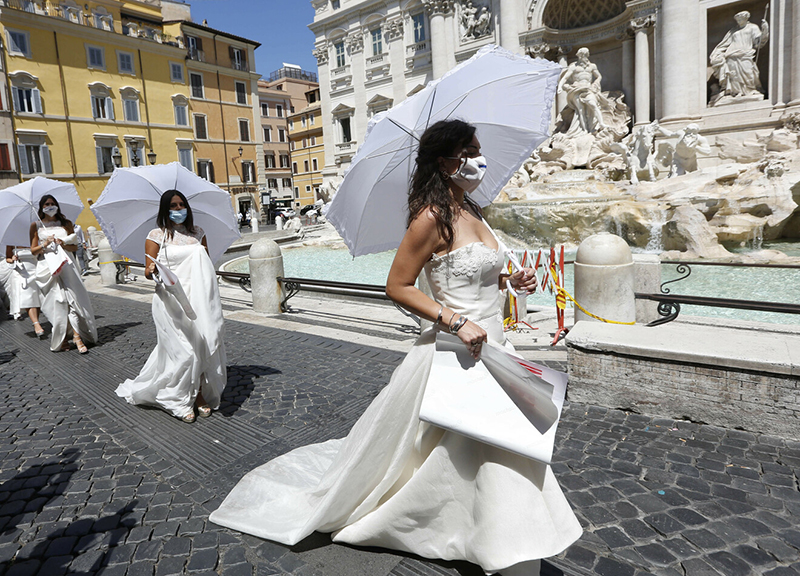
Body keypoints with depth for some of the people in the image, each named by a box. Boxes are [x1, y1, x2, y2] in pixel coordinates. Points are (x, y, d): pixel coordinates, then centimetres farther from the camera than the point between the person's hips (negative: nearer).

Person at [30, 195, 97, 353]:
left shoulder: (66, 223, 14)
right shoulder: (36, 226, 11)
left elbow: (75, 247, 11)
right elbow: (33, 251, 9)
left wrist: (63, 244, -9)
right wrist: (45, 244, -9)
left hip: (66, 264, 1)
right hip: (48, 267, -1)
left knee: (71, 298, -12)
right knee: (58, 301, -9)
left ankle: (77, 336, -14)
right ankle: (61, 339, 0)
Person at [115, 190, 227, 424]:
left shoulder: (197, 233, 15)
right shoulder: (157, 235, 3)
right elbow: (149, 271, -2)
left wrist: (210, 292, 16)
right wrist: (151, 271, -25)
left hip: (198, 299, 4)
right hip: (171, 301, -4)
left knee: (203, 345, 1)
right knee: (182, 351, -7)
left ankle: (200, 395, 13)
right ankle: (179, 401, 8)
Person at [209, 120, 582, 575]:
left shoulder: (471, 212, 9)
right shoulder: (433, 217, -18)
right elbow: (398, 286, -18)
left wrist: (509, 279, 5)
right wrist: (456, 321, -24)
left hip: (488, 347, 9)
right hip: (457, 351, -9)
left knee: (494, 455, 22)